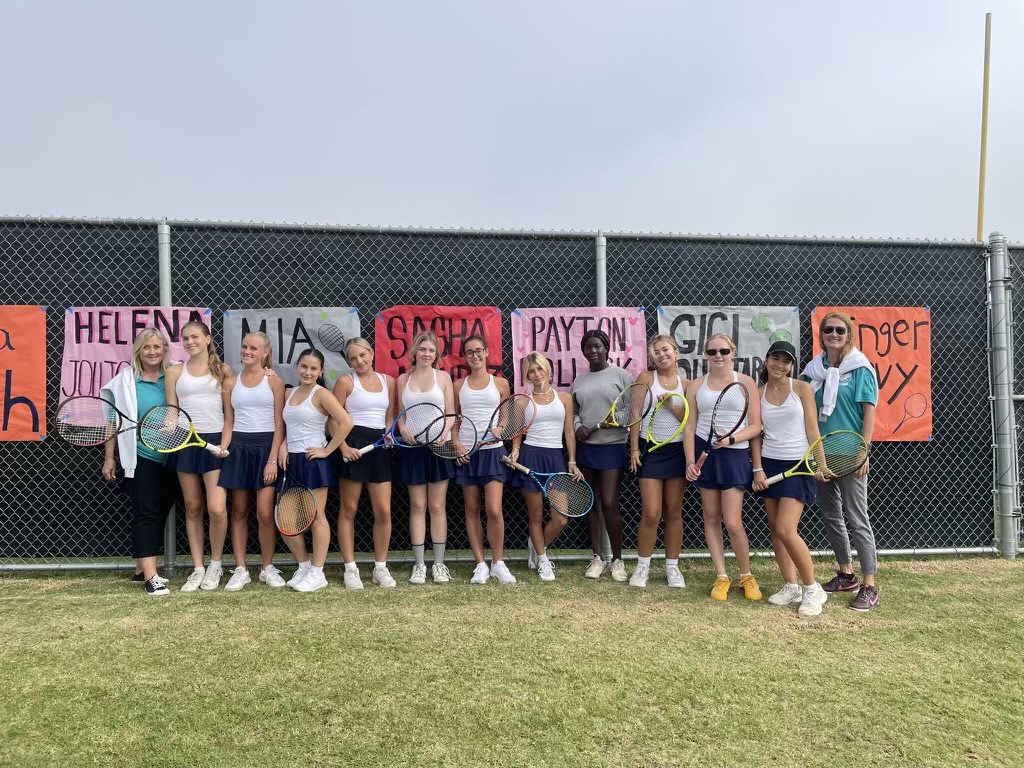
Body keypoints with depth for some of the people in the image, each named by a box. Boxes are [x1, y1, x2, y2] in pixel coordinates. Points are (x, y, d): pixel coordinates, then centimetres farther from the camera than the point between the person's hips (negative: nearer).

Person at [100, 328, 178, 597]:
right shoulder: (125, 379, -3)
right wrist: (109, 457, 2)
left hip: (170, 458, 3)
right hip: (140, 458, -3)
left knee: (160, 513, 10)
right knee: (146, 513, -6)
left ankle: (144, 566, 24)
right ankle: (150, 577, -6)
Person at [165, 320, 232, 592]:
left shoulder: (223, 370, 3)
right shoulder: (175, 372, 9)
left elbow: (229, 412, 1)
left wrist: (224, 444, -9)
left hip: (215, 441, -3)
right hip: (185, 442, 3)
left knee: (216, 508, -12)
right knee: (192, 508, 8)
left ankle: (215, 565, 10)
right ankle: (198, 569, 17)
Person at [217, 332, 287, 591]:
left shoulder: (274, 381, 0)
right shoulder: (232, 382, 9)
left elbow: (279, 423, -3)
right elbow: (228, 421, 11)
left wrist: (273, 459, -10)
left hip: (266, 447, -3)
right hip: (238, 448, 3)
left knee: (265, 514, -6)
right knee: (239, 511, 7)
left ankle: (267, 568, 12)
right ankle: (240, 569, 16)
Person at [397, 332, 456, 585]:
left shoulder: (443, 377, 4)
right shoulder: (403, 379, 8)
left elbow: (451, 413, 1)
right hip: (413, 447, 1)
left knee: (437, 506, 4)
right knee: (417, 506, 4)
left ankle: (439, 563, 12)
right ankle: (419, 564, 11)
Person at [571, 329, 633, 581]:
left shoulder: (621, 375, -1)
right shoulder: (579, 380, 13)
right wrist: (577, 426, -3)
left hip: (612, 446, -5)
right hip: (585, 447, 5)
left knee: (609, 503, -8)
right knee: (593, 503, 10)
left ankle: (617, 560, 6)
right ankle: (597, 558, 19)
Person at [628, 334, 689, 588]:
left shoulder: (686, 384, 7)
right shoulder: (645, 378, -1)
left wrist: (671, 405, -14)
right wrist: (634, 449, -8)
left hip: (677, 451, 2)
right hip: (650, 450, -2)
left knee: (673, 513, 8)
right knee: (651, 514, -6)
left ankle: (672, 567, 20)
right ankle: (642, 566, 12)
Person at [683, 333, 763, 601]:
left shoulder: (745, 383, 1)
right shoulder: (695, 386, 6)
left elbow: (756, 426, -1)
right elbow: (689, 427, 4)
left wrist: (731, 439, -18)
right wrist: (690, 461, -5)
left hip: (734, 454, -2)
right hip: (704, 452, 3)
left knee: (733, 522, -7)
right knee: (711, 518, 7)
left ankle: (746, 576, 15)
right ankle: (722, 577, 18)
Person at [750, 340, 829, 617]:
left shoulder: (802, 388, -3)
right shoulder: (758, 394, 6)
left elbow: (812, 430, -4)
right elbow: (756, 434, 7)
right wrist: (758, 469, -1)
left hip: (798, 464, -4)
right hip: (770, 464, 5)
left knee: (786, 530, -14)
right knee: (775, 529, 6)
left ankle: (813, 589, 2)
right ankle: (791, 586, 19)